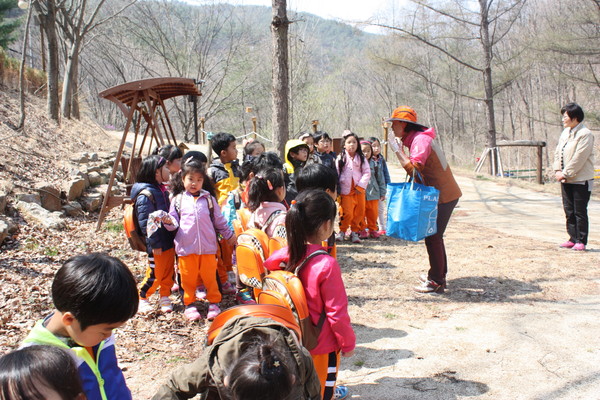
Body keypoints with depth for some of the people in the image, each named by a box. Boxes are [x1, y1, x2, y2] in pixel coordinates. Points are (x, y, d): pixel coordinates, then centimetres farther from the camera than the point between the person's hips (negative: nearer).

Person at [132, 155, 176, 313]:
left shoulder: (162, 190, 9)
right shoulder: (146, 194, -19)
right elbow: (145, 223, -20)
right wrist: (155, 244, -19)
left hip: (169, 242, 8)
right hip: (158, 246, -8)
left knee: (169, 271, 15)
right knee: (155, 274, 3)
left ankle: (165, 297, 30)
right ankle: (141, 298, 22)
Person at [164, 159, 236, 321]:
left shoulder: (209, 199, 8)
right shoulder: (178, 200, 6)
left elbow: (219, 220, 15)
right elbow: (174, 222, 5)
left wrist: (229, 235, 19)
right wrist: (169, 222, -17)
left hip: (208, 247, 0)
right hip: (186, 247, 0)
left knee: (210, 276, 7)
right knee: (188, 277, 6)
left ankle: (214, 303, 21)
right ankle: (189, 304, 20)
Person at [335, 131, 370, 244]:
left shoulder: (361, 158, 6)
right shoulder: (341, 158, 2)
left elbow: (367, 173, 2)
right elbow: (336, 174, 2)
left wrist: (360, 187, -8)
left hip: (359, 190, 3)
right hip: (346, 190, -2)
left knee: (359, 212, 4)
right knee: (347, 213, -9)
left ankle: (354, 232, 20)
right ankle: (342, 231, 10)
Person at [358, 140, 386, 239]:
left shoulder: (375, 164, 5)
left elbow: (381, 179, 11)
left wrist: (383, 193, 12)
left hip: (373, 194, 3)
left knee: (373, 213, 8)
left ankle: (372, 229, 24)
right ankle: (362, 230, 19)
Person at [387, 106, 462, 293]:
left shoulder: (420, 139, -18)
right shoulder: (416, 139, 14)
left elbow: (414, 169, -27)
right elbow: (417, 171, 15)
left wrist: (398, 151, -21)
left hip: (443, 195, -10)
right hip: (442, 193, 10)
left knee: (432, 237, -5)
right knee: (434, 235, 18)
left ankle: (436, 282, 3)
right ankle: (439, 274, 29)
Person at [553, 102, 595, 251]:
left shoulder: (585, 134, -14)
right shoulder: (565, 133, 11)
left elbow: (578, 159, -18)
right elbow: (558, 153, 10)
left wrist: (565, 173, -16)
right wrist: (558, 171, -3)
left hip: (580, 180, -8)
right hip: (566, 180, 8)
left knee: (580, 212, -1)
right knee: (569, 211, 12)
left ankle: (581, 241, 6)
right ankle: (573, 239, 21)